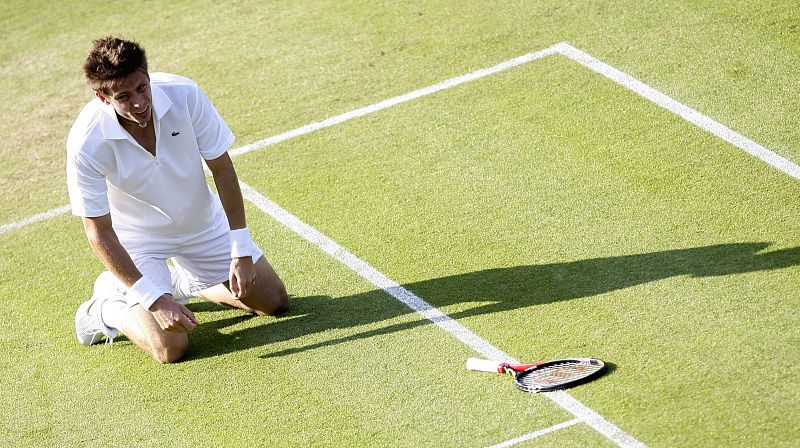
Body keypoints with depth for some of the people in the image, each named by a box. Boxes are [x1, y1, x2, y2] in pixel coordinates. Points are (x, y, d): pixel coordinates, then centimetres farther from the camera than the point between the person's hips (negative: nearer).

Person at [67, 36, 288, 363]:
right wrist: (154, 300, -28)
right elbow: (99, 232, -25)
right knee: (171, 348, -18)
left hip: (202, 222, 4)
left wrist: (241, 251, -15)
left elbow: (221, 168, -14)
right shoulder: (87, 143, -33)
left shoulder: (184, 94, -26)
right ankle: (105, 310, 12)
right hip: (138, 239, -4)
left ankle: (181, 282, 30)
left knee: (274, 302, 10)